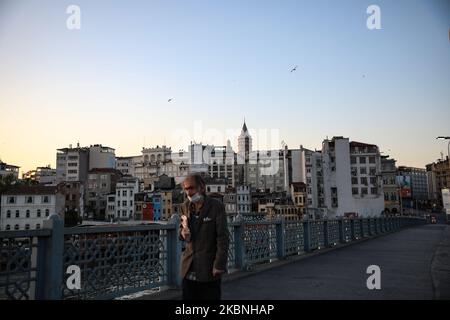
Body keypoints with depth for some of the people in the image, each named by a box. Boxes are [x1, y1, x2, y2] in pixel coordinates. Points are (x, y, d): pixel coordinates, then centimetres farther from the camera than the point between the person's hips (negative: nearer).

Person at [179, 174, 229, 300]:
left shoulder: (216, 206, -10)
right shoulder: (185, 206, 5)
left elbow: (223, 237, -11)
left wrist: (220, 264, -15)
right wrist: (183, 233, -8)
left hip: (209, 268, -5)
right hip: (189, 269, 5)